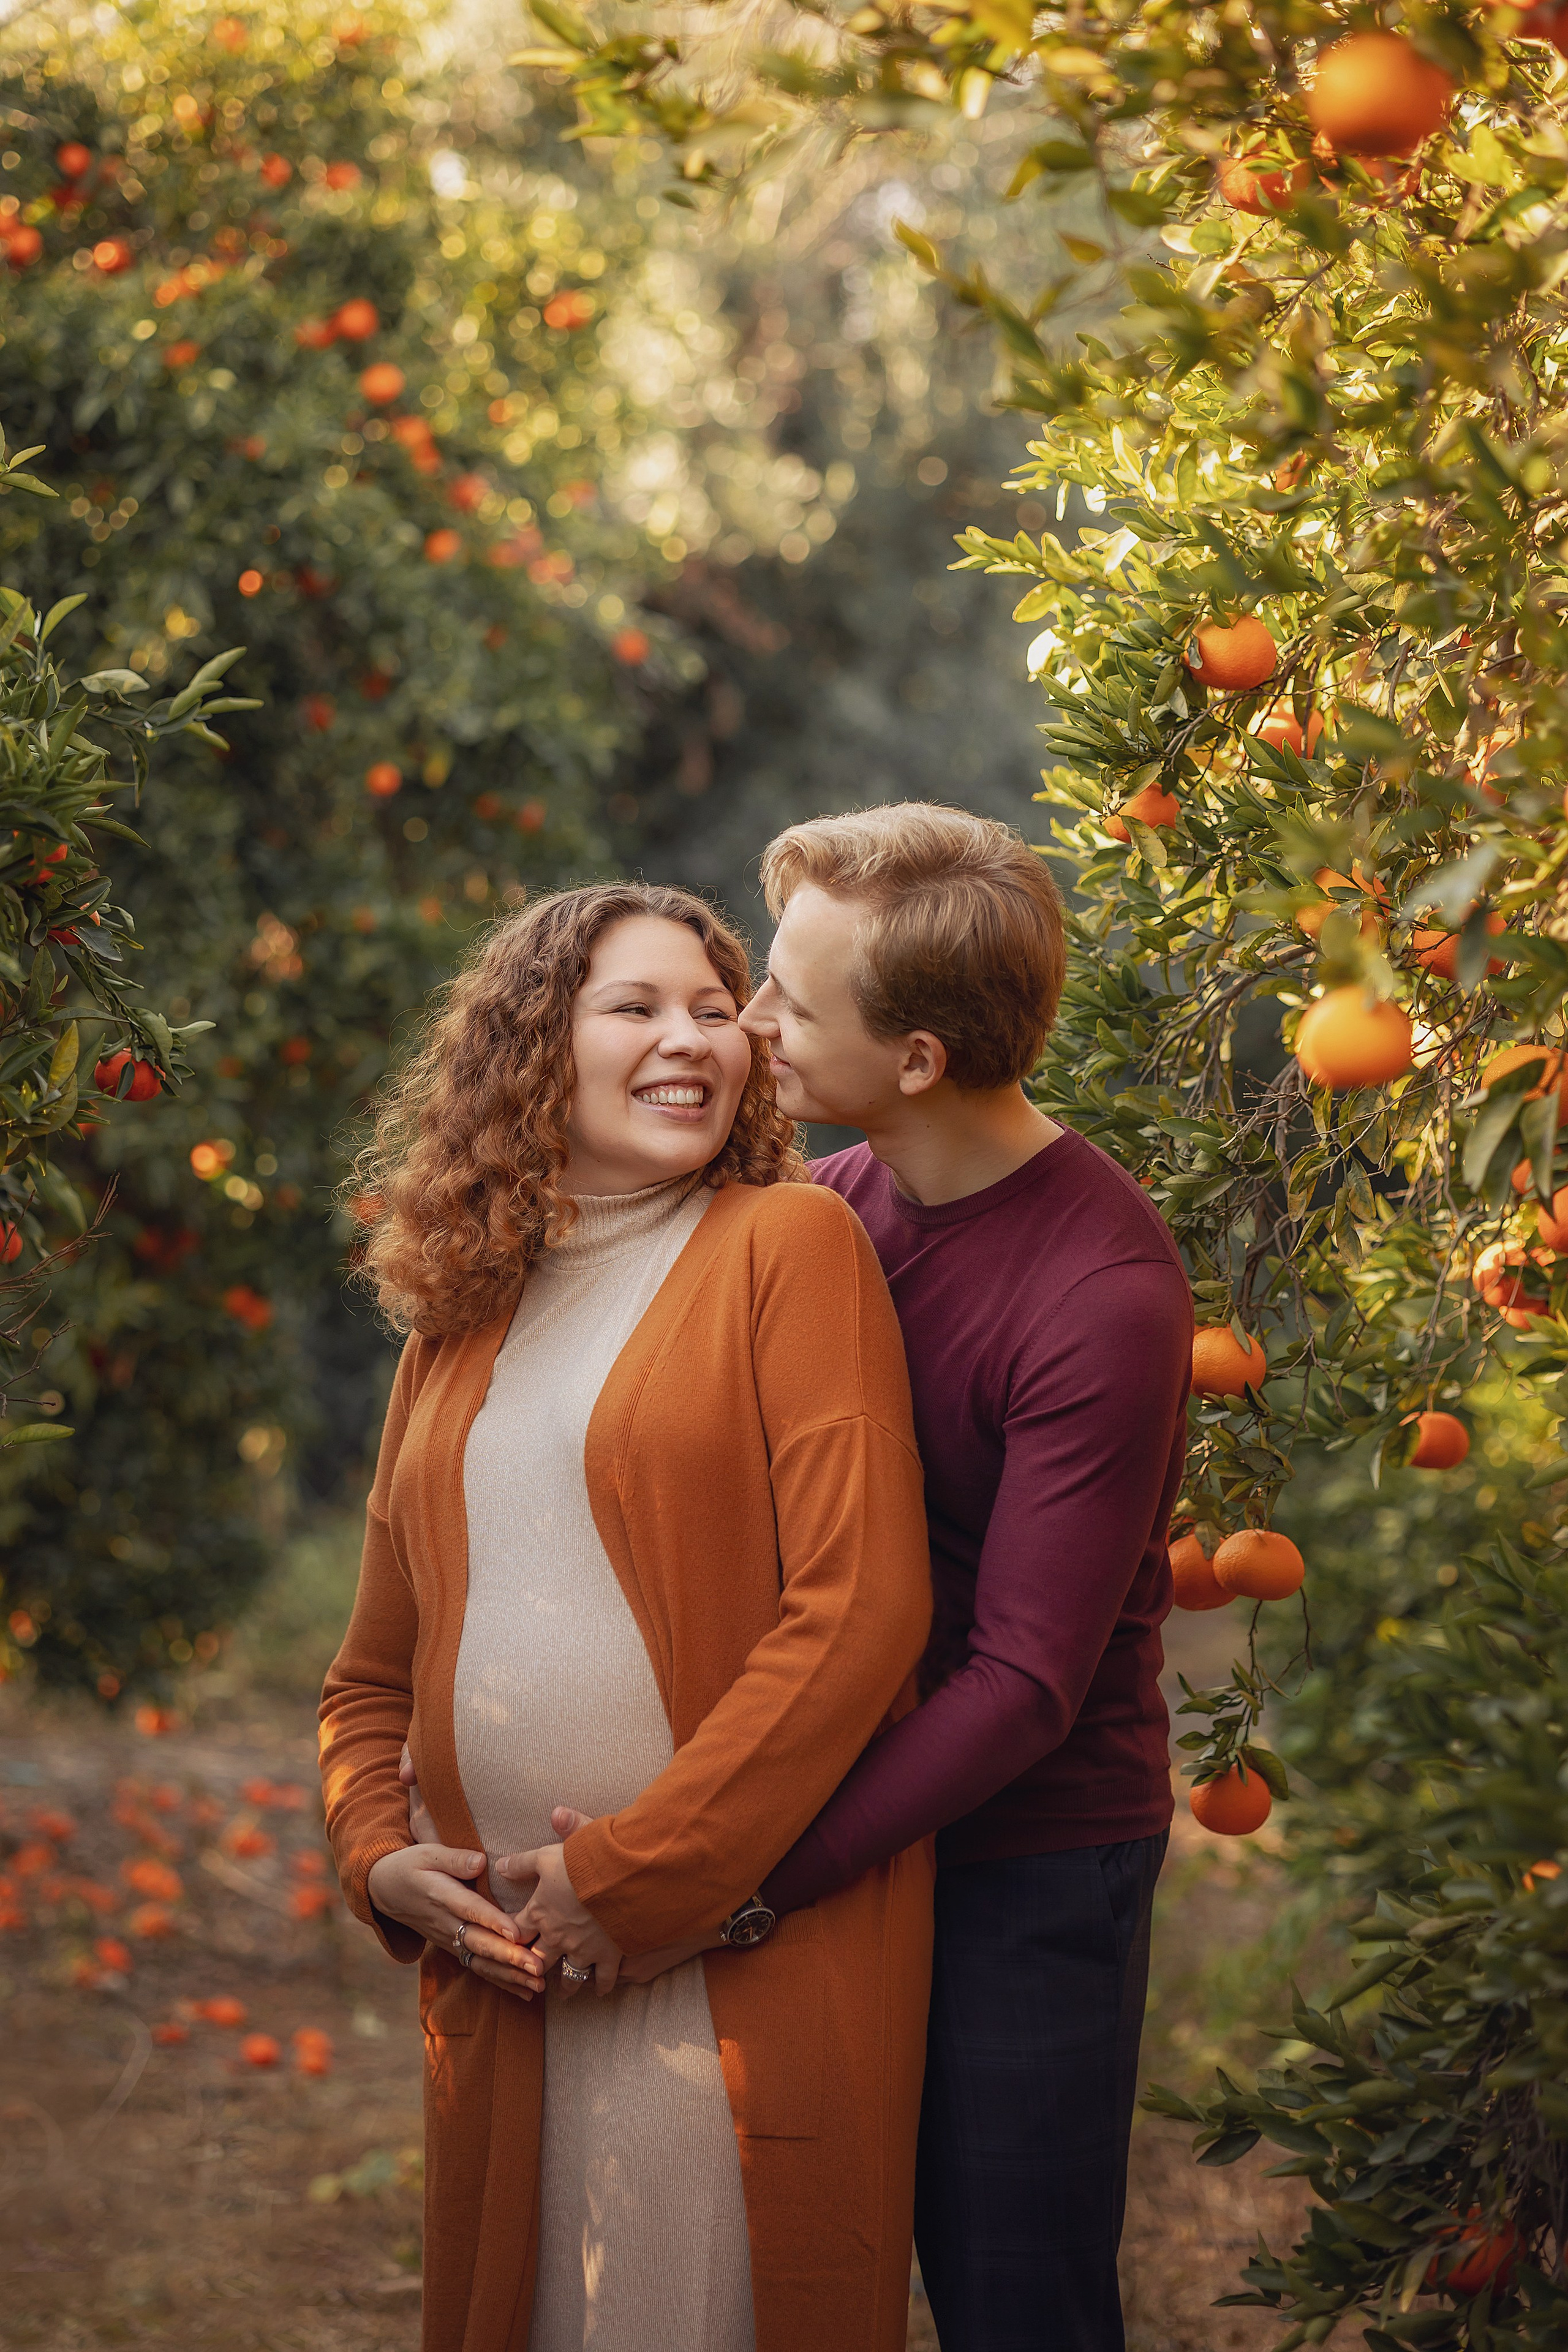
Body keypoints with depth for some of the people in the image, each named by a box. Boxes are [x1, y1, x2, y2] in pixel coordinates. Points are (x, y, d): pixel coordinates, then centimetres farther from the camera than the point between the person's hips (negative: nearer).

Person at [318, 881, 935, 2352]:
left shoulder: (789, 1242, -2)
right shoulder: (461, 1322, 14)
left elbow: (858, 1609, -12)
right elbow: (375, 1672, 21)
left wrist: (628, 1878, -13)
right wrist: (377, 1857, 1)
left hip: (750, 1947, -5)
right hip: (503, 1973, 5)